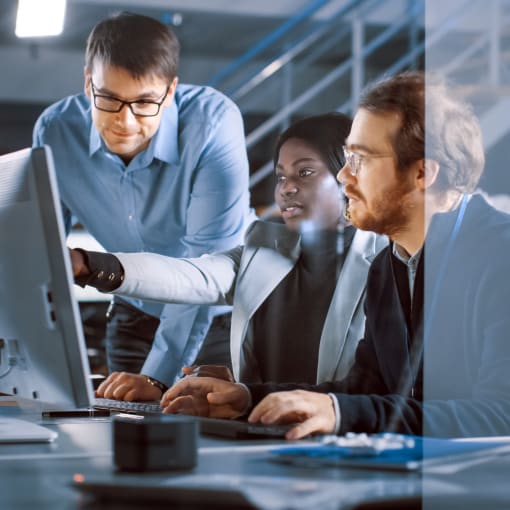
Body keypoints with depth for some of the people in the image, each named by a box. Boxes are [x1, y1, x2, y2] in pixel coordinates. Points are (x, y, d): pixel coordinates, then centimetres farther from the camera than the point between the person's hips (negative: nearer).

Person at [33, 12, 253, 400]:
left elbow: (208, 261, -31)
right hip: (138, 312, 3)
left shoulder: (213, 122, -30)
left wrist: (158, 376, -36)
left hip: (223, 312, -3)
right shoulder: (56, 130, -18)